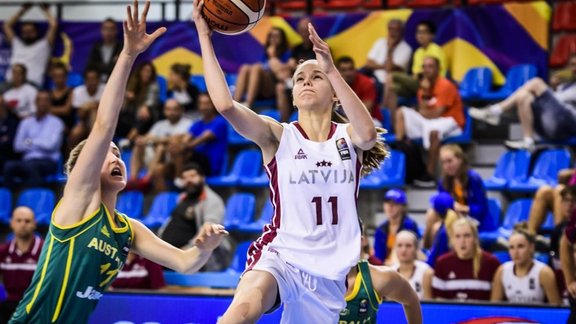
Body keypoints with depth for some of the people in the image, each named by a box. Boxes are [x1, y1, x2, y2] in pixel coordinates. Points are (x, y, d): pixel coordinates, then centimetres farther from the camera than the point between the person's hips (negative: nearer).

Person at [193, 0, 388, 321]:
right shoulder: (279, 136, 0)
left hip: (333, 270, 3)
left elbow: (368, 134, -22)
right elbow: (225, 105, -17)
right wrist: (204, 36, -19)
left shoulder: (347, 137, 5)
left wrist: (332, 69, -27)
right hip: (283, 255, -3)